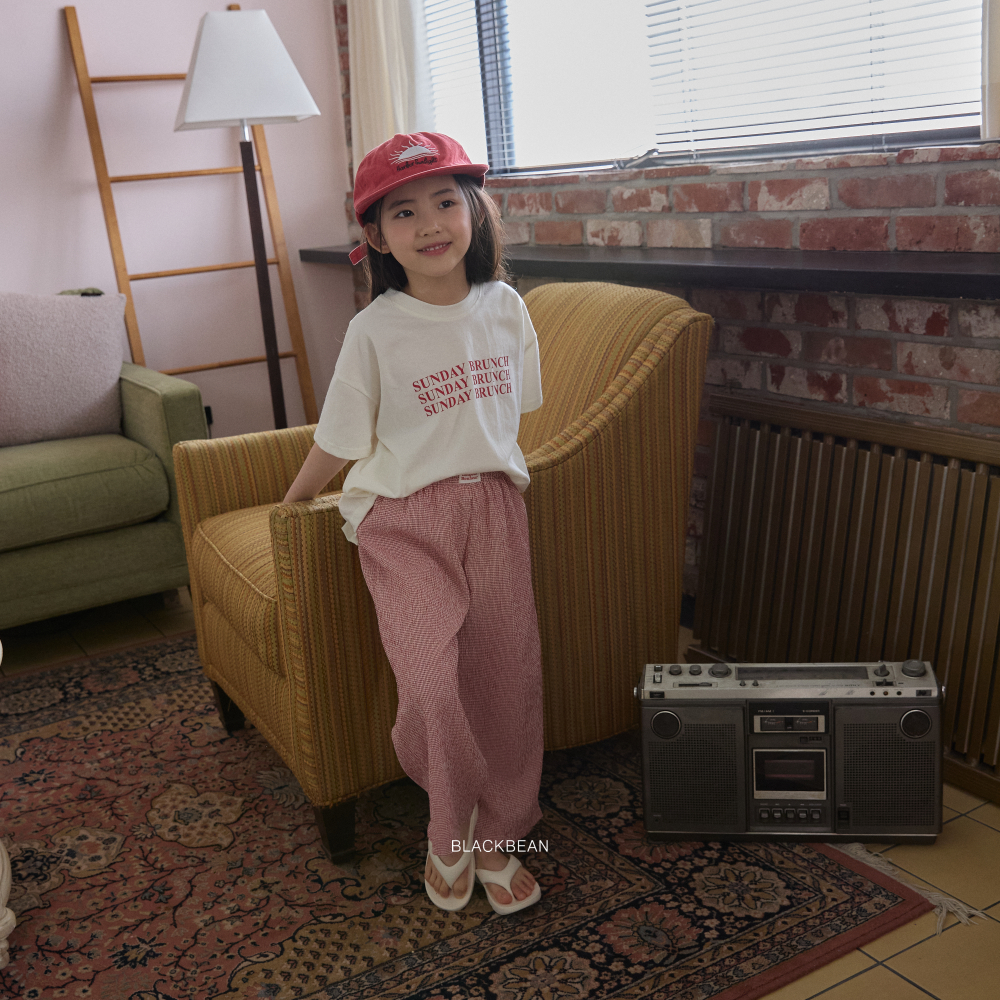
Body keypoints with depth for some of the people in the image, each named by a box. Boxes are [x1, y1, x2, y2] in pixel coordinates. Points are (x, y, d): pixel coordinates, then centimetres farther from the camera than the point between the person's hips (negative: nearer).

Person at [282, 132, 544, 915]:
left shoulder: (505, 307, 4)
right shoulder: (376, 330, -6)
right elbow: (340, 441, 4)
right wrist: (292, 504, 10)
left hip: (493, 505, 4)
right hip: (406, 518, -3)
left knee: (507, 674, 0)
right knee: (434, 680, -20)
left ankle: (497, 838, 23)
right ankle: (451, 824, 10)